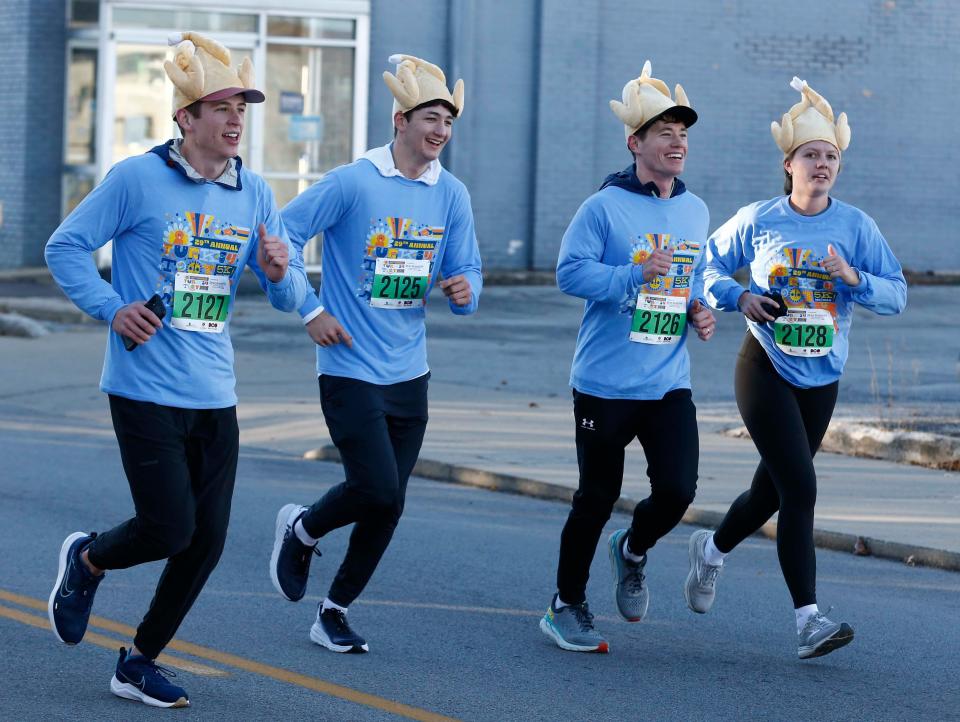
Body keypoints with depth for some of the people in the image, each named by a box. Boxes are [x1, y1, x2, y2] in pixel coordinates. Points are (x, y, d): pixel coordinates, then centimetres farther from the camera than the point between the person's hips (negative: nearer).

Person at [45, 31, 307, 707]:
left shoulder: (255, 195, 7)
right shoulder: (137, 179, -8)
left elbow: (292, 295, 10)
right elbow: (65, 247, -2)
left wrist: (278, 273, -13)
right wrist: (112, 308, -13)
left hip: (215, 397, 5)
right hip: (146, 391, -5)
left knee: (206, 542, 4)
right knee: (169, 529, -11)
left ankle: (141, 663, 21)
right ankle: (87, 560, 23)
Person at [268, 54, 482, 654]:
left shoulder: (452, 195, 4)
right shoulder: (352, 183, -12)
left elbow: (467, 272, 7)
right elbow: (281, 237, -8)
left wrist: (465, 291, -16)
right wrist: (311, 311, -10)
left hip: (409, 373, 6)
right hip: (351, 369, -6)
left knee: (387, 506, 7)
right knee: (378, 491, -14)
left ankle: (335, 613, 23)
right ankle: (302, 530, 17)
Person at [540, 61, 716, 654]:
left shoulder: (696, 212, 10)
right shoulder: (605, 207, -9)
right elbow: (570, 272, -14)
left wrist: (699, 310, 2)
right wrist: (637, 274, -23)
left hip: (670, 385, 4)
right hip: (605, 382, -4)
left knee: (678, 490, -9)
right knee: (597, 499, 3)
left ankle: (633, 552, 24)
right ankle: (567, 606, 21)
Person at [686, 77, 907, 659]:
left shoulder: (856, 226, 0)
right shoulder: (758, 220, -3)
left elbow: (897, 295, -1)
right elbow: (709, 263, 9)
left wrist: (854, 279, -19)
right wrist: (738, 297, -10)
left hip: (821, 378, 4)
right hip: (766, 367, -4)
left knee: (773, 491, 15)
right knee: (800, 487, -16)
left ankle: (714, 548, 46)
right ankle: (809, 619, -16)